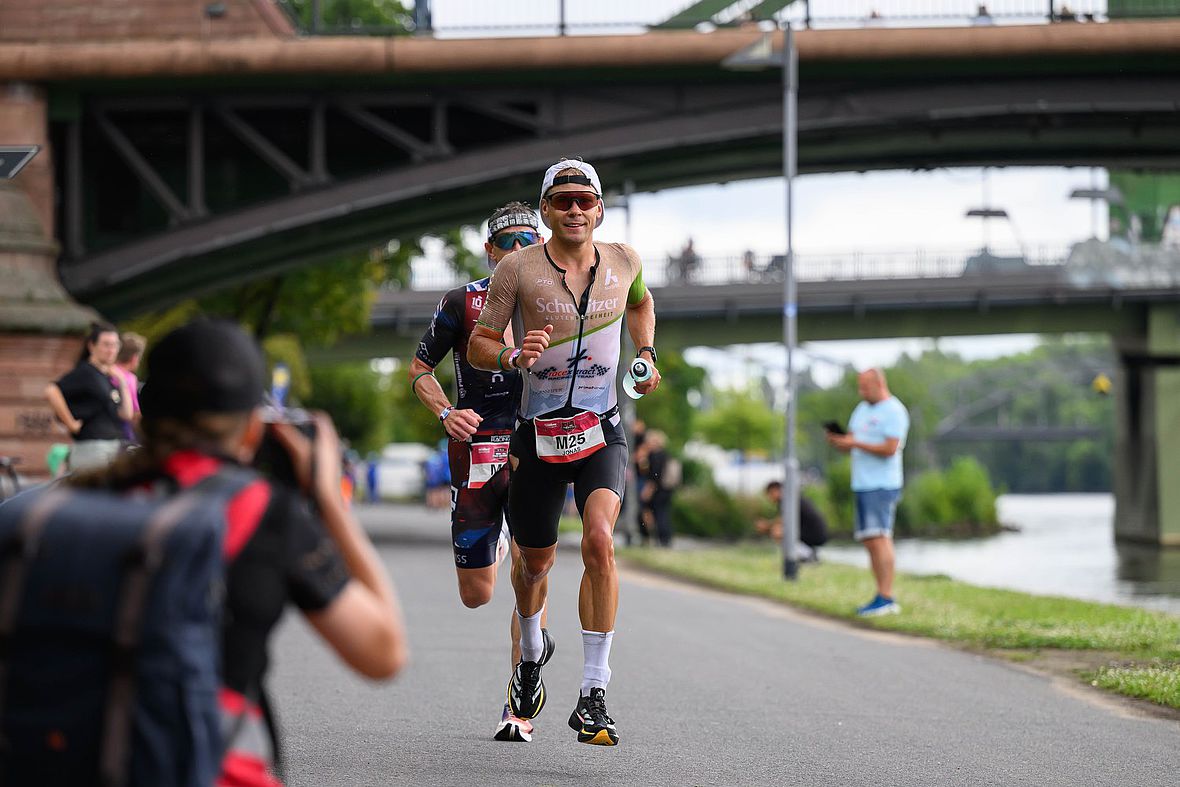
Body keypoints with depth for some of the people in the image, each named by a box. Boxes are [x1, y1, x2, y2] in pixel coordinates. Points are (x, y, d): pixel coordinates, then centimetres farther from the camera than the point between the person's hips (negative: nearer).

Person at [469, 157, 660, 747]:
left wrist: (645, 355, 8)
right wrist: (513, 355, -24)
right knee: (535, 561, 14)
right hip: (538, 433, 0)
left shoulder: (623, 261, 1)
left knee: (599, 540, -23)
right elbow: (478, 347, -3)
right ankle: (533, 650, 49)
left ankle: (593, 696, -19)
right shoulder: (518, 268, -8)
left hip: (601, 432, 0)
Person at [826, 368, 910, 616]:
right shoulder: (862, 410, 19)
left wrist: (855, 443, -18)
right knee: (870, 541, 6)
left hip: (882, 486, -9)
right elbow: (850, 445, 19)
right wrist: (837, 440, -3)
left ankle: (886, 598, -17)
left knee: (879, 538, -15)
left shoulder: (893, 412, -8)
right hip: (862, 485, 9)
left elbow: (890, 448, -17)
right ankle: (882, 597, 8)